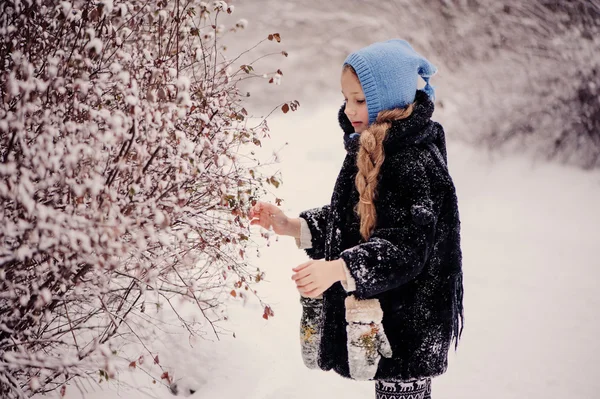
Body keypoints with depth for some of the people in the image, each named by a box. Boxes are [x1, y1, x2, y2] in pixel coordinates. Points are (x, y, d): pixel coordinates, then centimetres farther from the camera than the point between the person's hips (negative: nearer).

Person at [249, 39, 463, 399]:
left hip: (408, 318, -9)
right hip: (375, 311, 9)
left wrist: (338, 269, -34)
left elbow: (409, 242, -27)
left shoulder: (415, 161, -21)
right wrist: (293, 227, 9)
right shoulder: (370, 150, 10)